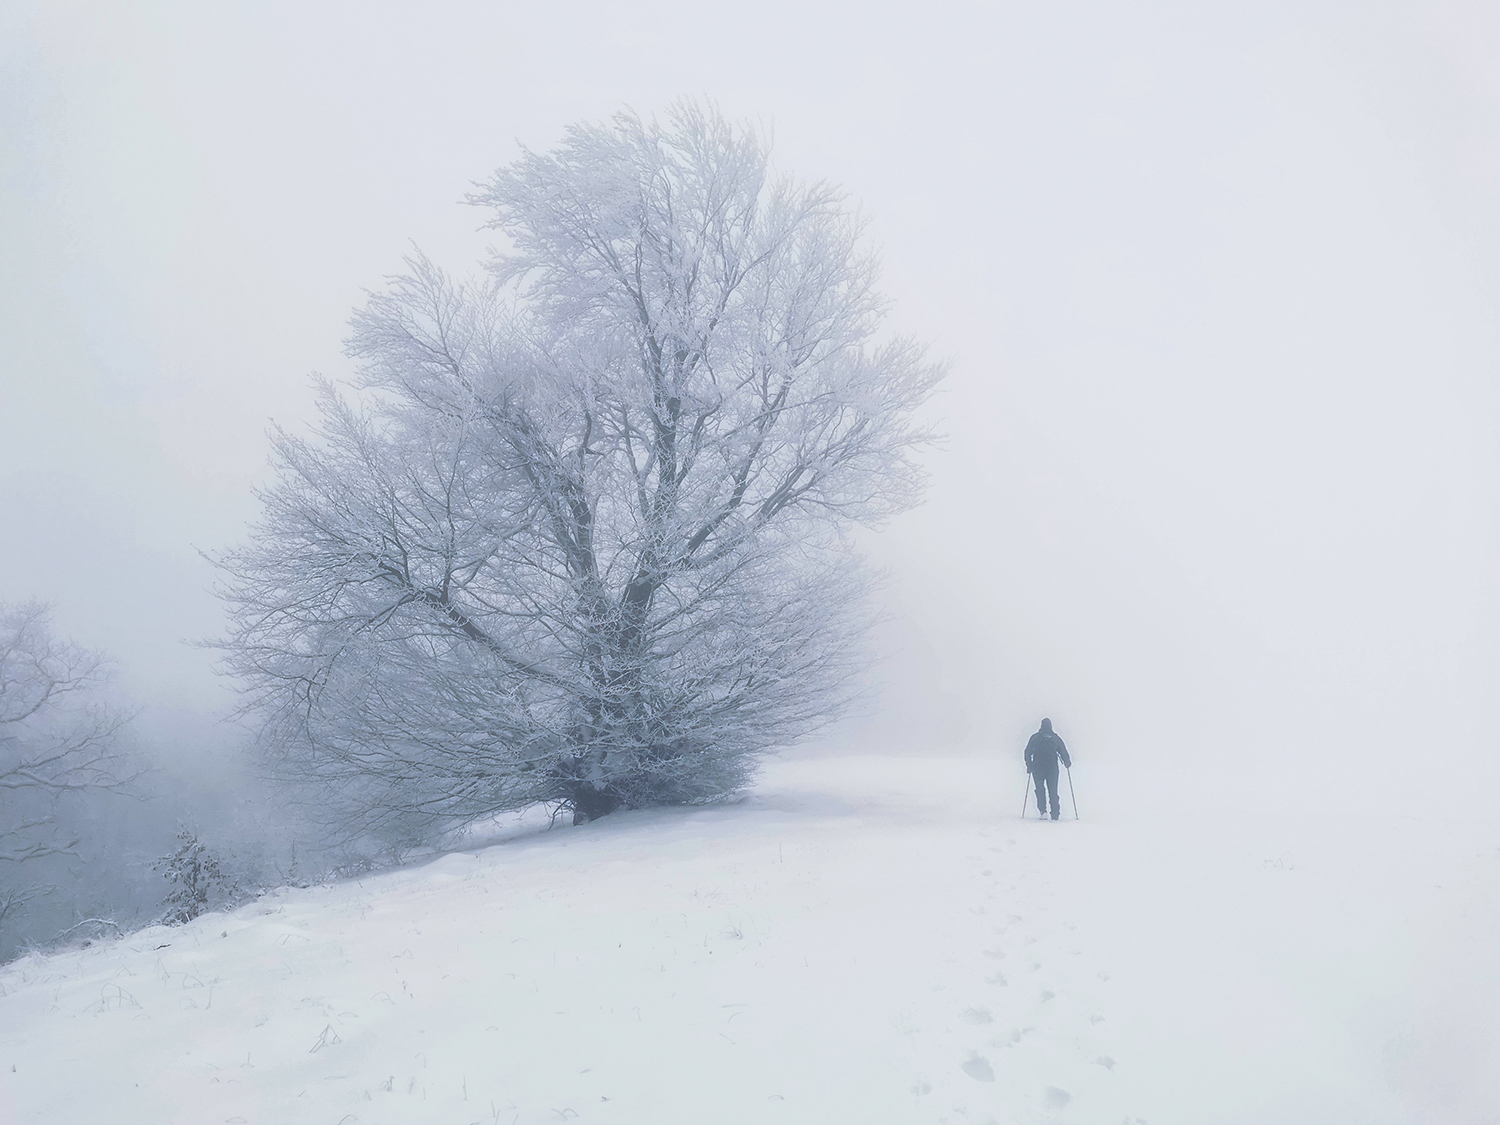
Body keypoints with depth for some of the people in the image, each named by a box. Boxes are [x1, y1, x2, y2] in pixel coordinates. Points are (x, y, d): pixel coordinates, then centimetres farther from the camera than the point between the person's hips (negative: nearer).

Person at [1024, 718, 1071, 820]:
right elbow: (1063, 751, 7)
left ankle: (1043, 810, -6)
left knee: (1040, 789, 9)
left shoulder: (1035, 737, 1)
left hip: (1038, 768, -1)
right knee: (1053, 791, 6)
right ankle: (1055, 814, 2)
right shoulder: (1056, 738, 4)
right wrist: (1067, 762, 26)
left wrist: (1029, 766, 8)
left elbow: (1028, 752, -1)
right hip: (1052, 768, 1)